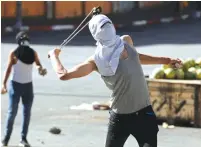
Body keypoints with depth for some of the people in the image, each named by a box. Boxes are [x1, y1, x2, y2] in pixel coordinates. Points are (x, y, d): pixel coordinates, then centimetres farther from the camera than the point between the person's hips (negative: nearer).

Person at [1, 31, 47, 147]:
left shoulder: (33, 53, 1)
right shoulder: (14, 53, -9)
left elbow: (39, 65, 4)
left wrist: (42, 70, -20)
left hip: (28, 85, 4)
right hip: (15, 85, -4)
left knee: (27, 112, 4)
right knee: (12, 112, -5)